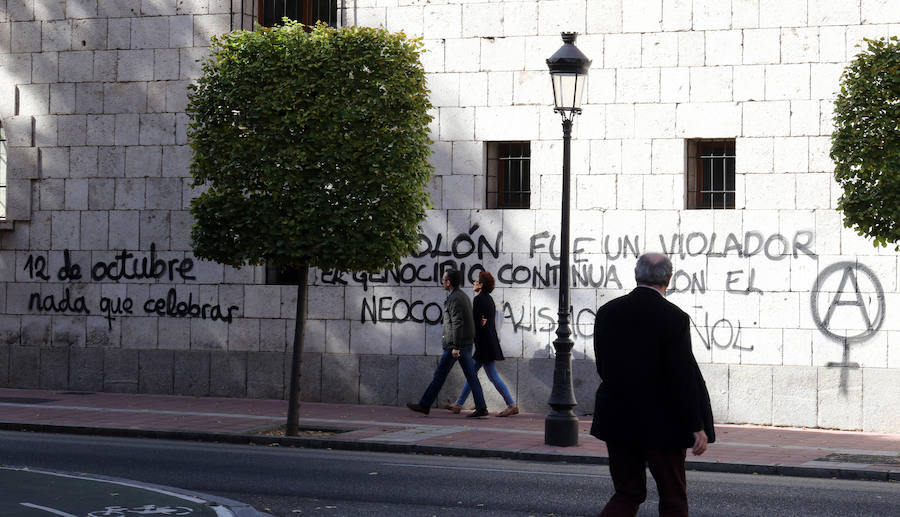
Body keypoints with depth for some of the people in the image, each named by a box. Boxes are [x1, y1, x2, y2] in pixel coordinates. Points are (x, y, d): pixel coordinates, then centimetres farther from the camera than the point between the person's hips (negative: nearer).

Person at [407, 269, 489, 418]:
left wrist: (455, 347, -23)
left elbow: (457, 324, -22)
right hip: (467, 344, 9)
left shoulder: (454, 299, -15)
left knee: (440, 374, -1)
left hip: (456, 344, -9)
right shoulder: (463, 296, 16)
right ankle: (481, 408, -1)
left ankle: (424, 405, 5)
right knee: (471, 376, 4)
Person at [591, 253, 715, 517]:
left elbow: (602, 367, 7)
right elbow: (684, 377, -17)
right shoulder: (673, 318, -16)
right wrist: (697, 427, -13)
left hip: (617, 422, 5)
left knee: (627, 493, 14)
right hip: (660, 425, -5)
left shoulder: (607, 312, 1)